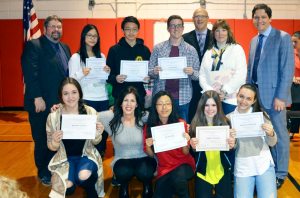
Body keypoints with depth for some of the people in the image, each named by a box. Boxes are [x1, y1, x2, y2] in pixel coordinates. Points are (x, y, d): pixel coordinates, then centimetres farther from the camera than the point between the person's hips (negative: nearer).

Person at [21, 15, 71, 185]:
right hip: (42, 104, -5)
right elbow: (30, 73, -15)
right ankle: (43, 173, 26)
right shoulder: (33, 45, -7)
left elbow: (68, 74, 13)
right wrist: (37, 98, -20)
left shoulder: (65, 48, 15)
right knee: (42, 142, 9)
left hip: (61, 104, 6)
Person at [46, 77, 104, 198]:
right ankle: (71, 184, 13)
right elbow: (52, 148, 1)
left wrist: (97, 135, -21)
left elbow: (94, 143, 3)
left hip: (86, 155, 0)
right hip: (64, 158, 1)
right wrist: (55, 141, -23)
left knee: (84, 176, -31)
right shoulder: (53, 116, -10)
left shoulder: (90, 112, -10)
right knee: (67, 184, -26)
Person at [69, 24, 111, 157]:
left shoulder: (101, 56, 13)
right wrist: (81, 74, -24)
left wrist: (108, 73, -5)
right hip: (86, 100, -4)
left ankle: (100, 155, 21)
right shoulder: (76, 57, -1)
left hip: (103, 99, 4)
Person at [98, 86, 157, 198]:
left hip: (144, 158, 0)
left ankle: (147, 186, 5)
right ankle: (124, 187, 3)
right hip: (122, 160, 0)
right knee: (124, 172, -33)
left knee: (144, 172, -32)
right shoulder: (112, 118, -5)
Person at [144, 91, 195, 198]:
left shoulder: (181, 123, -8)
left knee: (178, 178, -32)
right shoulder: (149, 126, -4)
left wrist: (186, 142, -23)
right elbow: (151, 155, 4)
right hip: (164, 168, 2)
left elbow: (186, 153, -3)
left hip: (183, 163, -1)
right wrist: (148, 146, -17)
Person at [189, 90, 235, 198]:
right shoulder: (195, 124, -6)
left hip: (223, 172, 1)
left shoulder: (225, 123, -3)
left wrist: (231, 146, -18)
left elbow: (229, 152, 3)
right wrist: (193, 147, -23)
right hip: (202, 172, -1)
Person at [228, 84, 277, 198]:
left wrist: (271, 133, -19)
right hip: (242, 167, 1)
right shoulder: (228, 118, 1)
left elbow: (272, 143, 2)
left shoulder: (261, 115, -1)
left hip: (264, 164, 0)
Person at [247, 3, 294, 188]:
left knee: (279, 134, 6)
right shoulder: (254, 40, 13)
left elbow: (288, 69, -13)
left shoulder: (283, 38, -8)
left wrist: (280, 96, -18)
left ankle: (280, 173, 19)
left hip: (274, 94, -6)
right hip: (256, 94, 6)